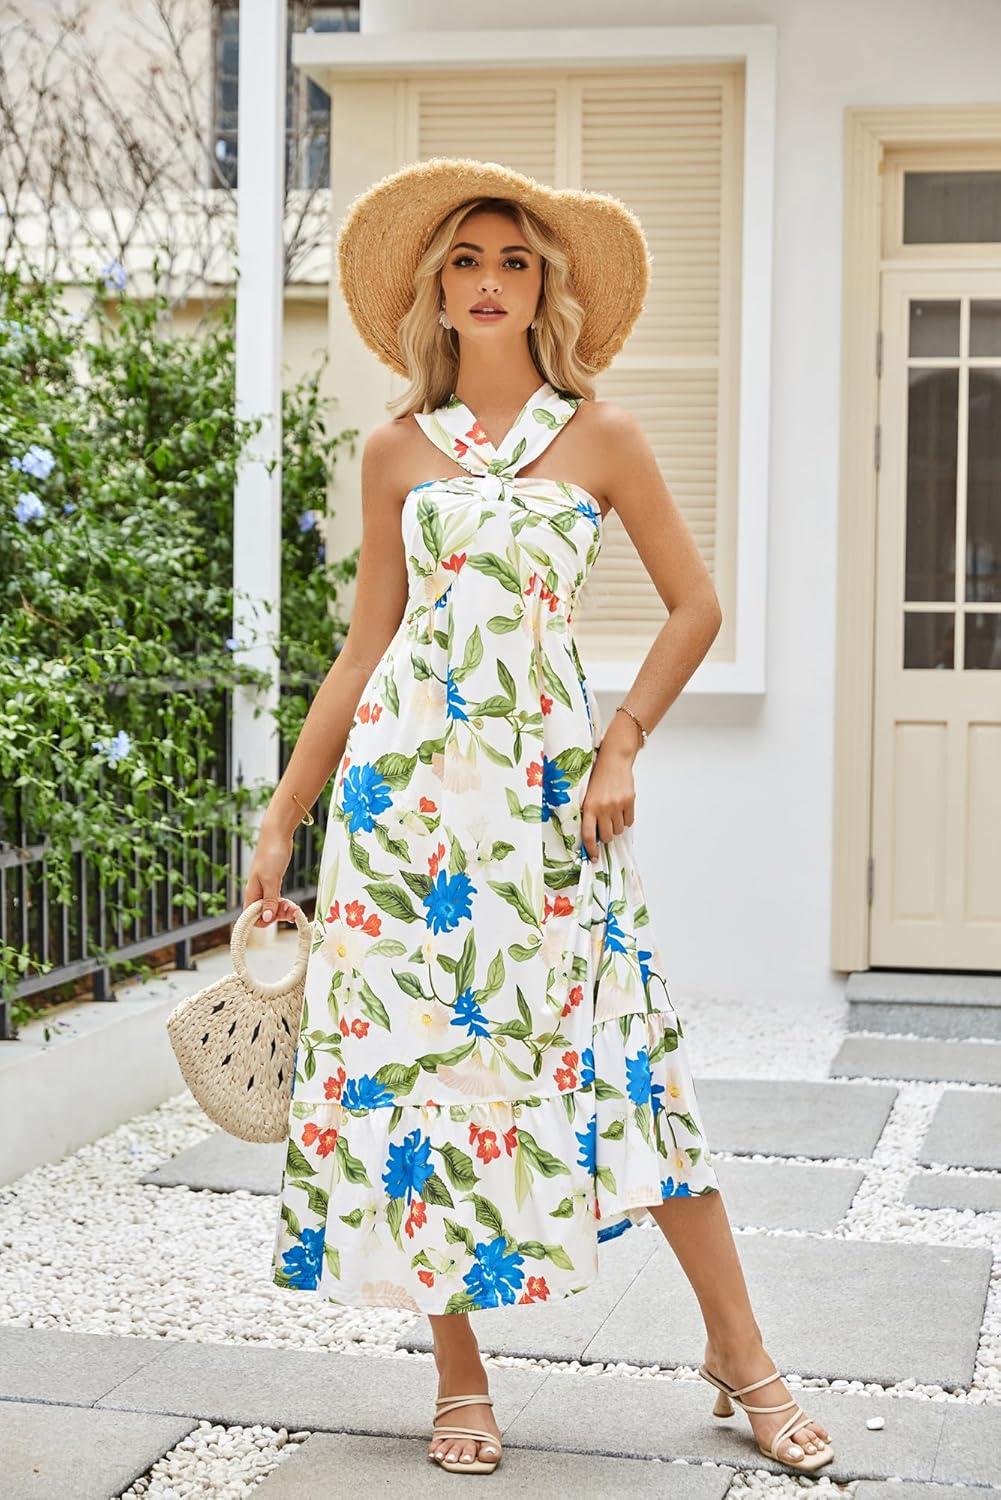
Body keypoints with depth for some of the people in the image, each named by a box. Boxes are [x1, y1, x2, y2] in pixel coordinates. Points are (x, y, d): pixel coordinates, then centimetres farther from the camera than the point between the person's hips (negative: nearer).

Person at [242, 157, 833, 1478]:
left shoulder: (599, 437, 4)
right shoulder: (399, 451, 8)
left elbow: (697, 605, 7)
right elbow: (368, 642, 10)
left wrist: (621, 748, -2)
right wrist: (283, 817, 9)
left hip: (547, 779, -1)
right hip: (407, 773, 2)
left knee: (621, 1057, -3)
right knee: (417, 1054, 1)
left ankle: (740, 1354, 11)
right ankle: (460, 1375, 15)